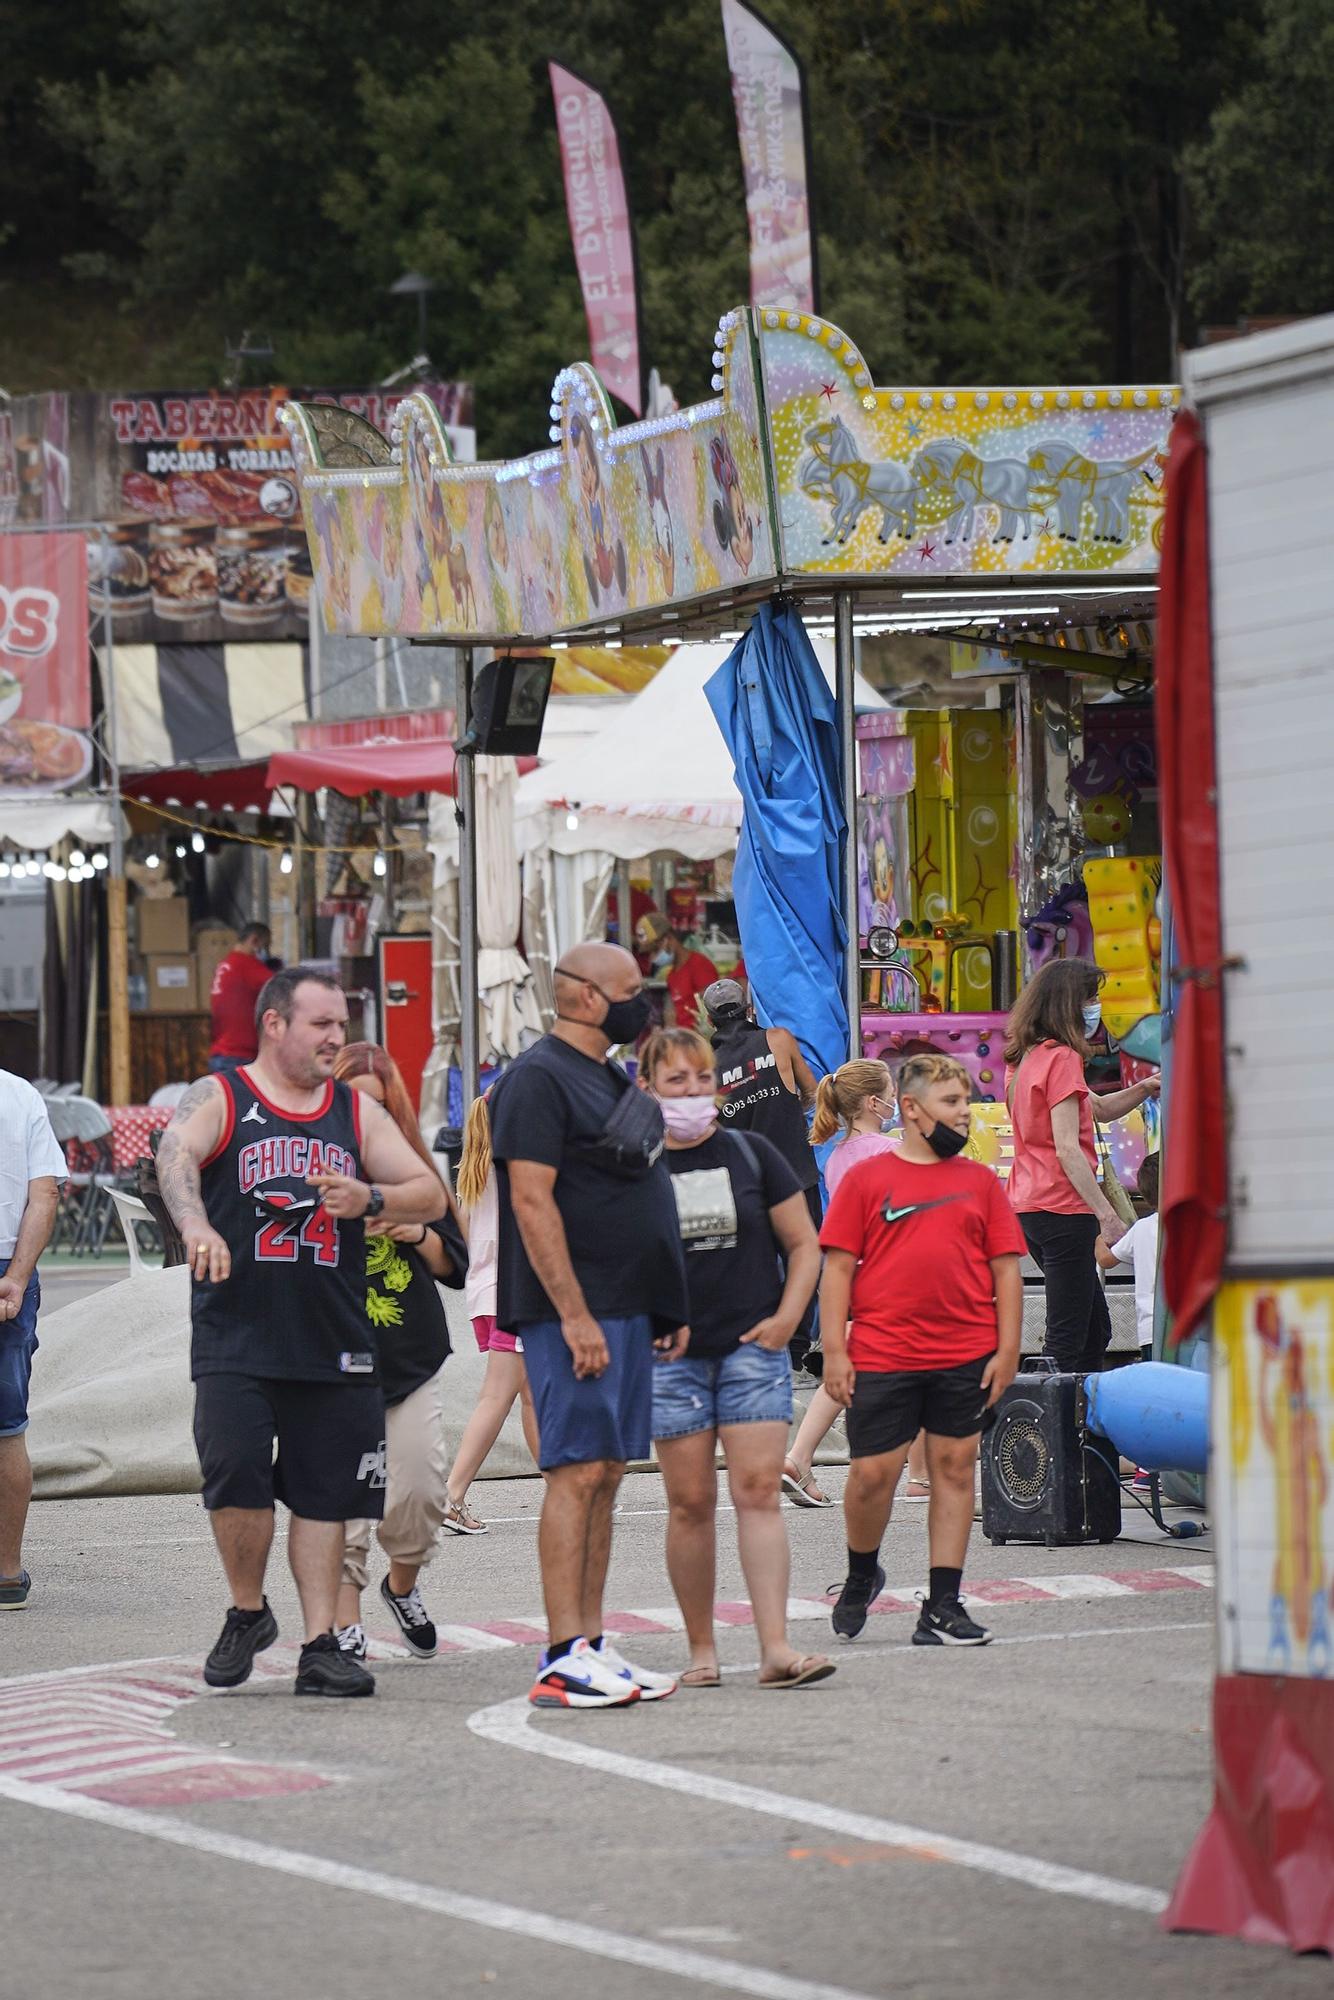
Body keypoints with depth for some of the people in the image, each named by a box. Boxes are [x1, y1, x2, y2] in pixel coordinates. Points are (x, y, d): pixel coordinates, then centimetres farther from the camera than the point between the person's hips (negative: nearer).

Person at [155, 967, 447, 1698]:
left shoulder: (357, 1112, 14)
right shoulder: (219, 1099, 2)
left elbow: (431, 1195, 11)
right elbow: (176, 1154, -19)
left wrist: (370, 1199, -11)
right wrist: (195, 1223, -40)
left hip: (332, 1345, 4)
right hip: (235, 1342, -4)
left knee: (324, 1495, 4)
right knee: (235, 1477, -15)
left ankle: (320, 1646, 11)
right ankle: (248, 1613, 9)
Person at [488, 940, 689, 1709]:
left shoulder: (613, 1077, 19)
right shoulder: (539, 1079, -11)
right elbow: (532, 1200, -18)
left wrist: (670, 1306, 21)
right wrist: (574, 1314, -23)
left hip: (629, 1309, 9)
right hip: (576, 1311, -9)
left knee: (606, 1475, 9)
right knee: (577, 1472, -11)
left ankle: (592, 1647, 12)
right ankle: (565, 1661, -12)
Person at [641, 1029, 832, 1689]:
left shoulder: (752, 1153, 6)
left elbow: (803, 1244, 11)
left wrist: (786, 1317, -2)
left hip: (752, 1346, 0)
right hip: (671, 1355, 0)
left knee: (758, 1491, -9)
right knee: (690, 1502, 1)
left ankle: (776, 1648, -14)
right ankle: (701, 1648, 11)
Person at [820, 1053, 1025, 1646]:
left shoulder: (979, 1181, 10)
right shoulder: (866, 1179, 3)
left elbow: (1006, 1268, 10)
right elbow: (838, 1268, 2)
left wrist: (1007, 1349, 2)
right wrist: (834, 1351, -4)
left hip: (966, 1360, 2)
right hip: (881, 1356, -2)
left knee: (954, 1468, 3)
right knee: (873, 1472, -1)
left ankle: (943, 1607, 8)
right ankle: (861, 1577, 25)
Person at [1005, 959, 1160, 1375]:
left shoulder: (1025, 1057, 15)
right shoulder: (1061, 1058, -13)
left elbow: (1098, 1109, 25)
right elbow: (1067, 1148, -19)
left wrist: (1144, 1088, 9)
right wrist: (1108, 1215, -19)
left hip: (1027, 1207, 9)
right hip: (1062, 1209, -9)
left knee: (1095, 1329, 16)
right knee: (1068, 1339, -7)